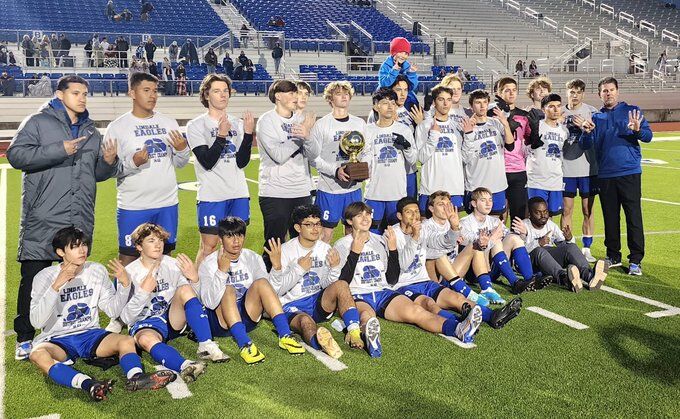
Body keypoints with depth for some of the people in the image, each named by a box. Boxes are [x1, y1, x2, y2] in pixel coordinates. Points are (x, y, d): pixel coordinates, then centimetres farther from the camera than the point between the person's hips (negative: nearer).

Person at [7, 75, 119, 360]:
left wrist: (109, 162, 2)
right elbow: (16, 155, -12)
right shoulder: (38, 122, 1)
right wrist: (59, 150, -18)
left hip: (80, 219, 5)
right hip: (43, 220, -5)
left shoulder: (90, 131, 20)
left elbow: (97, 174, 25)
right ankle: (24, 339, 9)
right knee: (34, 278, -2)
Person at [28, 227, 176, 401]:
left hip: (90, 334, 3)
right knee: (37, 354, -36)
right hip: (57, 340, -3)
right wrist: (56, 286, -26)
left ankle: (135, 377, -53)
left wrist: (124, 285, -10)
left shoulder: (97, 271, 4)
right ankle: (87, 384, -57)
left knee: (126, 341, -25)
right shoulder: (45, 277, -6)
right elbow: (37, 321, -17)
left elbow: (113, 310, 6)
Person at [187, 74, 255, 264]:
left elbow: (242, 162, 2)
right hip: (212, 196, -4)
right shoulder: (195, 125, -2)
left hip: (239, 195, 4)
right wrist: (221, 135, -22)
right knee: (208, 247, 0)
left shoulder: (237, 124, 10)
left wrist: (248, 133, -10)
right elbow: (207, 162, -13)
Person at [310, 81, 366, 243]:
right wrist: (336, 171, -18)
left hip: (354, 187, 4)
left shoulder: (360, 123, 11)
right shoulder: (322, 125, -3)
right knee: (326, 231, 0)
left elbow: (366, 152, 15)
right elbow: (314, 158, -6)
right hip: (329, 187, -4)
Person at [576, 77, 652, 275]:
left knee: (633, 216, -5)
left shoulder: (632, 111, 4)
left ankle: (636, 260, 1)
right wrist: (587, 132, -15)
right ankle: (613, 256, 21)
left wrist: (637, 130, -25)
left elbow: (648, 136, -3)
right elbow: (586, 145, 5)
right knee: (610, 218, 10)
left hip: (629, 173, -3)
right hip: (605, 175, 3)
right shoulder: (596, 117, 12)